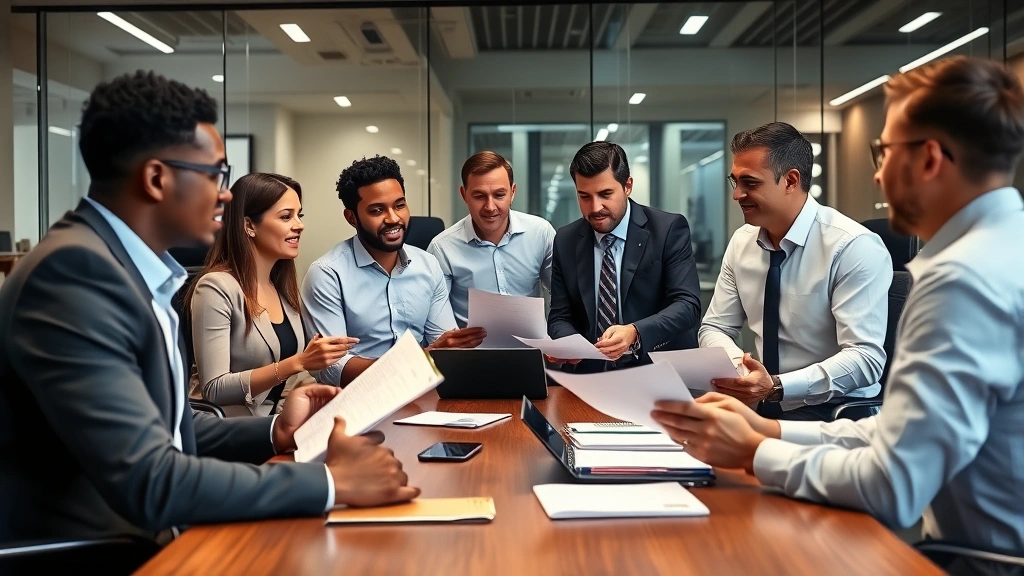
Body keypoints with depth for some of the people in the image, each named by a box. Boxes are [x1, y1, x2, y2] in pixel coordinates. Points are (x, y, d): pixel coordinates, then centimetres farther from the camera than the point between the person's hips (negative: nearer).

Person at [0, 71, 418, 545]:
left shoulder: (134, 265, 7)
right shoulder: (74, 269, -20)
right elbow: (146, 483, -26)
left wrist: (275, 431, 1)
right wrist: (331, 481, -21)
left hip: (142, 540, 8)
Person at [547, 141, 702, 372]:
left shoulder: (669, 230, -5)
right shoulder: (566, 241, 5)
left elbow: (687, 305, -13)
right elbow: (560, 317, 7)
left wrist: (635, 333, -30)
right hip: (590, 376, 2)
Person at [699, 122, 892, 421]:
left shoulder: (854, 247, -14)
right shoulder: (742, 242, 4)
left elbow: (865, 358, -20)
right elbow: (714, 329, 9)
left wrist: (776, 387, -31)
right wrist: (737, 367, -13)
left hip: (832, 413, -6)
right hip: (761, 407, 6)